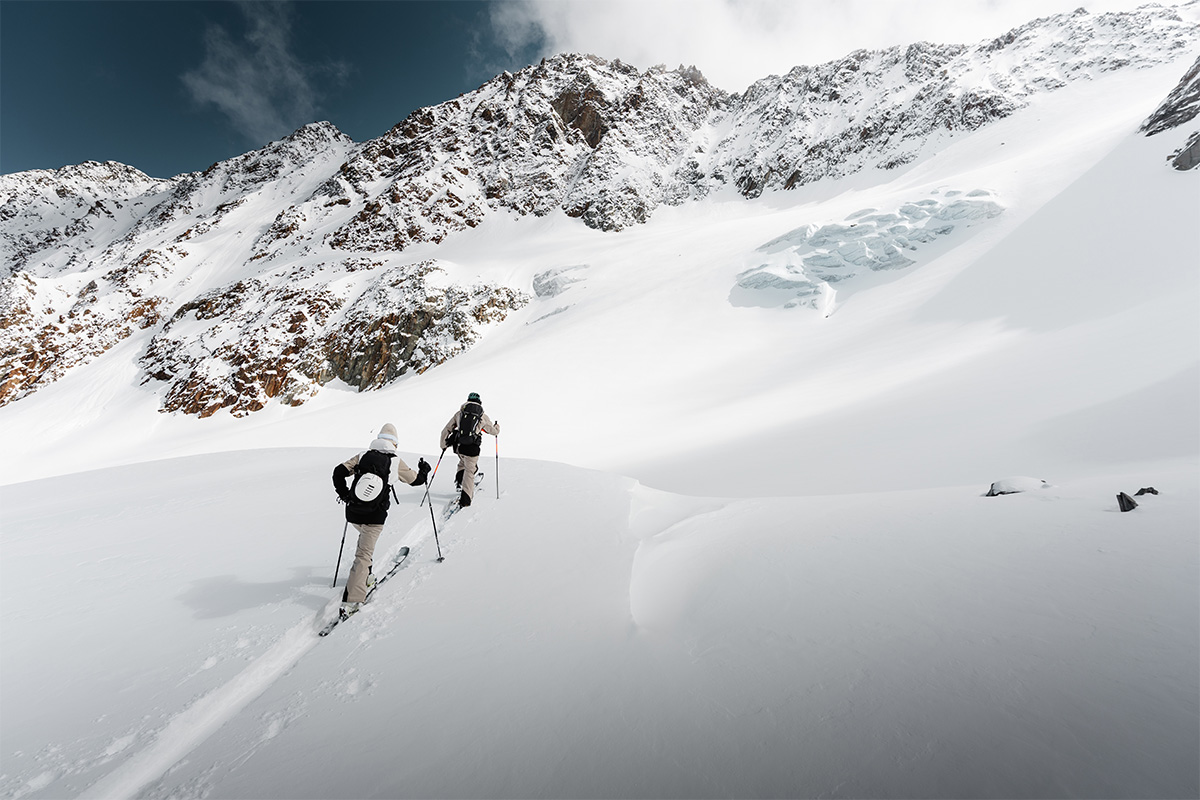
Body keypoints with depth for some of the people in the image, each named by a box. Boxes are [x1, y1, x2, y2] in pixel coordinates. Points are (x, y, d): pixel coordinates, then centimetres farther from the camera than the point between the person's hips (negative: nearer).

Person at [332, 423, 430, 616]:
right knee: (364, 553, 1)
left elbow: (338, 472, 2)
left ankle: (364, 576, 36)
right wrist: (424, 470, 30)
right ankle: (351, 601, -4)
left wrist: (344, 495, 16)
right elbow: (416, 480, 9)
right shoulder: (396, 461, -3)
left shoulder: (363, 456, 4)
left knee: (365, 536, 33)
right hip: (374, 516, -4)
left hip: (353, 513, 4)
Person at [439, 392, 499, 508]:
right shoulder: (482, 416, 7)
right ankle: (465, 498, -1)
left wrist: (443, 444, 29)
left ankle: (459, 480, 16)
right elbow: (494, 431, 18)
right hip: (472, 448, -3)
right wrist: (497, 426, 42)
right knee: (469, 471, 5)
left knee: (463, 463, 32)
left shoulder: (459, 413, 12)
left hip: (458, 445, 3)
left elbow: (446, 430, 15)